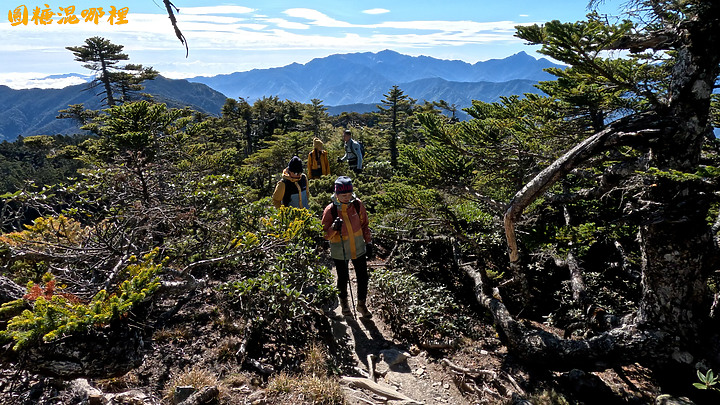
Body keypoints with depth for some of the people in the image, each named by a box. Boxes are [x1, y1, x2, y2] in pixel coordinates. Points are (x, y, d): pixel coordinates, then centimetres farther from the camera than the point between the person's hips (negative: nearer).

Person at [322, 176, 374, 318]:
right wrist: (334, 228, -31)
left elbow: (364, 225, 7)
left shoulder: (358, 204, -9)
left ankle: (361, 304, 33)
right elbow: (325, 235, -11)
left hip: (358, 248, 3)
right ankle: (343, 302, 42)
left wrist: (368, 242, 5)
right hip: (340, 252, -2)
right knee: (343, 279, 14)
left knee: (363, 277, 10)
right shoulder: (330, 210, -17)